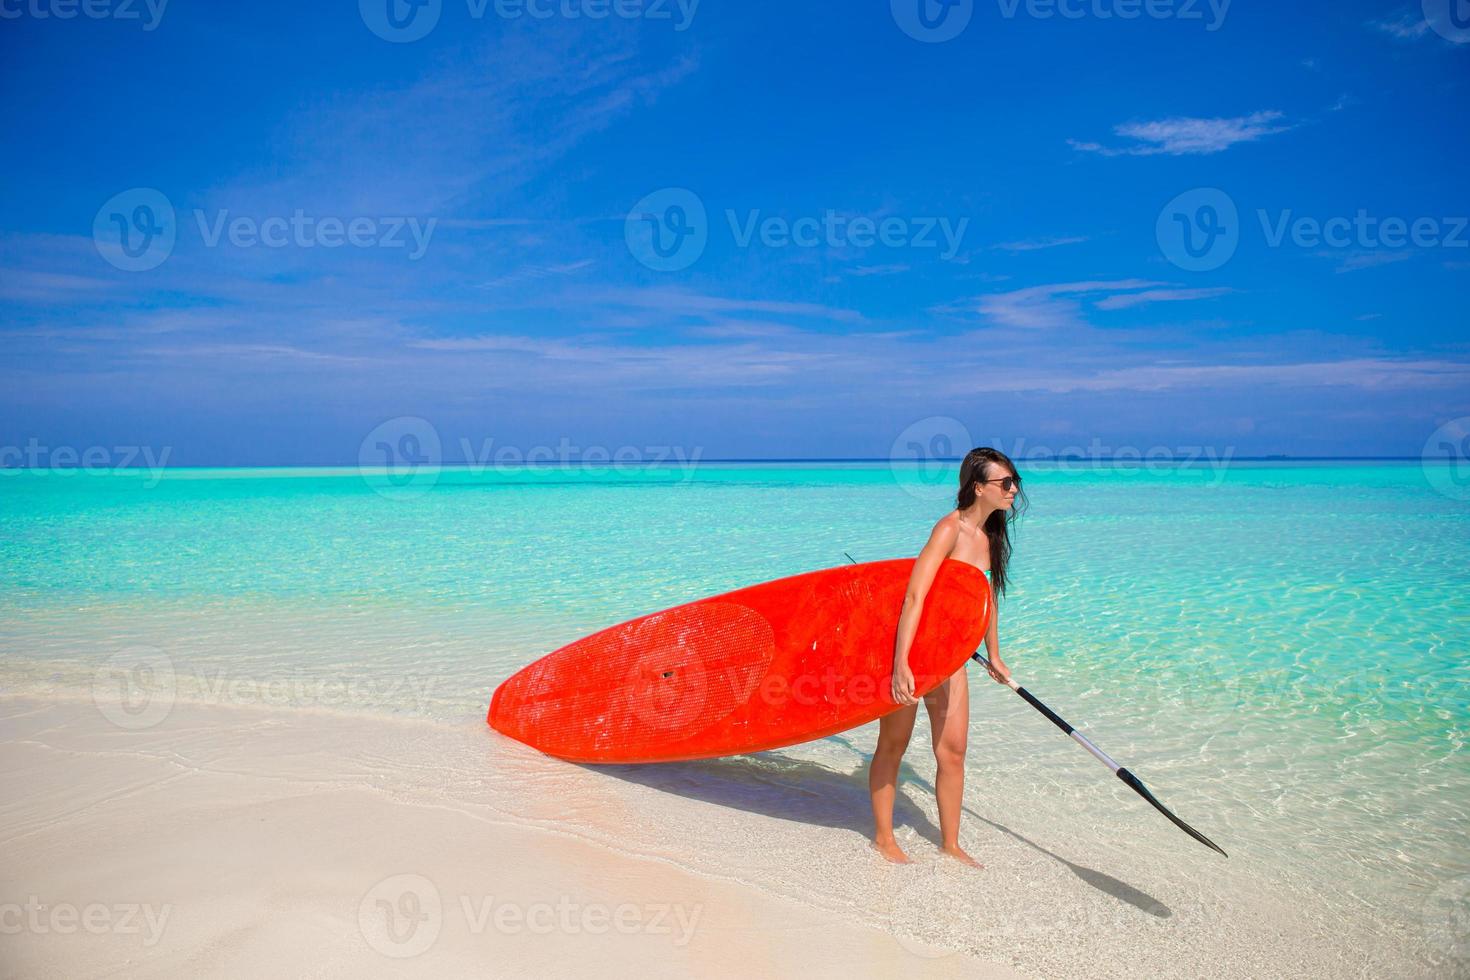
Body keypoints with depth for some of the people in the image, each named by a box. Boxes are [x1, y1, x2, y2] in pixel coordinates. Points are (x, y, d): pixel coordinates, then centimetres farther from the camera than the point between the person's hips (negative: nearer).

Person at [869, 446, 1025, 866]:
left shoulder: (989, 535, 4)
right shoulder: (951, 528, -21)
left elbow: (987, 596, 17)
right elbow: (914, 596, -29)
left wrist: (994, 656, 24)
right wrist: (901, 663, -35)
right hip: (912, 646, -7)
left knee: (952, 751, 9)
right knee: (893, 745, 9)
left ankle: (950, 843, 24)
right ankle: (883, 836, 24)